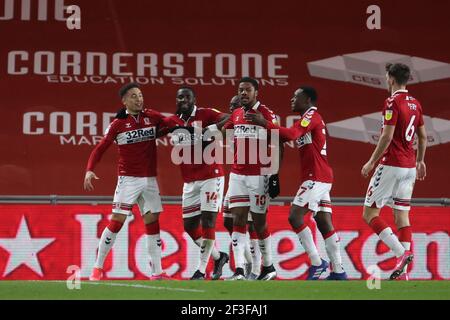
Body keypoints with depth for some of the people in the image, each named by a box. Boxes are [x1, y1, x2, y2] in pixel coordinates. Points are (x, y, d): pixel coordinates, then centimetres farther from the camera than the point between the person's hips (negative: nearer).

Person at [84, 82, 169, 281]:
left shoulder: (152, 117, 6)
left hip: (150, 179, 4)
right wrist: (89, 170, -16)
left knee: (152, 223, 4)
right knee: (117, 221, -8)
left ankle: (157, 272, 8)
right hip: (128, 179, -4)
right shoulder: (118, 124, -3)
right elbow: (100, 148, -3)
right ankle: (98, 268, 2)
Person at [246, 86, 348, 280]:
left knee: (295, 216, -12)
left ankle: (316, 263, -11)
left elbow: (291, 134, -24)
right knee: (325, 224, 7)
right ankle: (338, 271, 6)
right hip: (321, 178, 10)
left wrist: (264, 123, -25)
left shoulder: (311, 115, -9)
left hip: (316, 177, -10)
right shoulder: (310, 119, 23)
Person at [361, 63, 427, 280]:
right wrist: (420, 161, 29)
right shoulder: (415, 103, 11)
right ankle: (403, 271, 1)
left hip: (391, 165, -8)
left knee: (369, 213, -2)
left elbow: (387, 136, -19)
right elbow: (423, 136, 18)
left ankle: (401, 253, -16)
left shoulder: (393, 102, -13)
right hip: (409, 167, 8)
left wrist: (371, 162, -12)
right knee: (401, 215, 7)